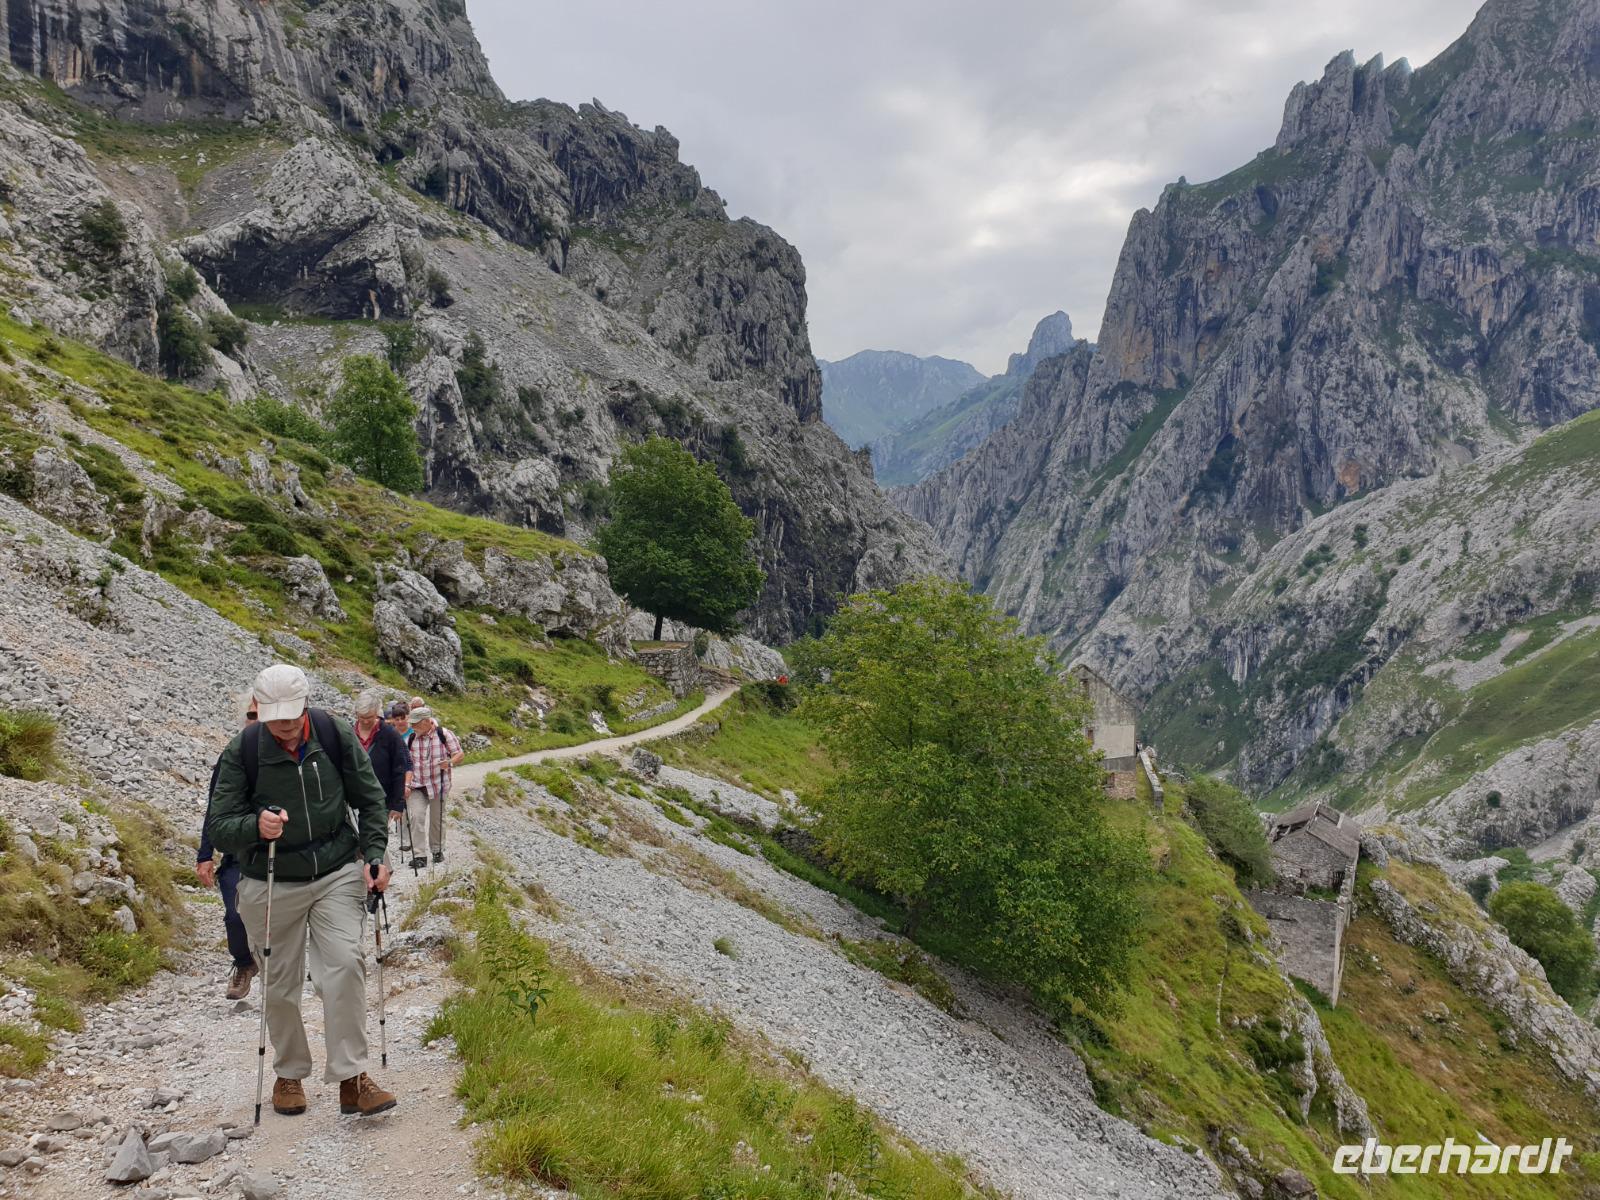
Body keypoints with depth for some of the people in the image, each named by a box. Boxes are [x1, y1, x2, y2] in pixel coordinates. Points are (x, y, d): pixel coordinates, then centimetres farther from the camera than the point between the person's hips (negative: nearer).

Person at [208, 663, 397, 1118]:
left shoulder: (337, 736, -7)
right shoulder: (241, 752, -11)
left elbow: (370, 800, 4)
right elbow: (220, 826, -10)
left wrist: (373, 855, -7)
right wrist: (255, 826, -31)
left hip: (338, 875, 0)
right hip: (270, 885, 0)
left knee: (345, 964, -15)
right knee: (279, 986, 9)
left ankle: (351, 1078, -7)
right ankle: (289, 1074, 32)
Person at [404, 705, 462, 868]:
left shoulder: (444, 734, -7)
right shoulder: (412, 738, 2)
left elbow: (460, 754, -4)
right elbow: (408, 763, 8)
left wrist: (450, 763, -25)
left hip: (438, 786, -1)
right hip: (417, 787, 2)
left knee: (437, 819, 11)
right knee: (416, 817, -13)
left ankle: (437, 850, 28)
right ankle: (418, 855, -10)